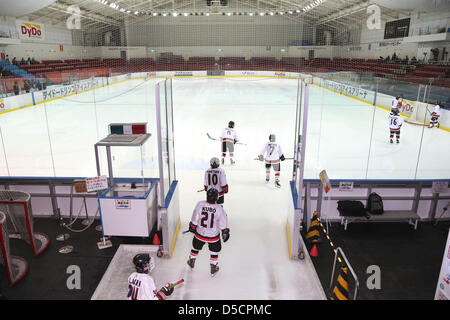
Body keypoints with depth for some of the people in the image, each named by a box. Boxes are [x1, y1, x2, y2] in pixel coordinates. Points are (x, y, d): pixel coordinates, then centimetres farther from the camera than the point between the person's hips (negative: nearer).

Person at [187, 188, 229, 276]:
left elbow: (194, 219, -8)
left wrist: (192, 227, 9)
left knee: (196, 247, 28)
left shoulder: (200, 205, -20)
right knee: (214, 251, 23)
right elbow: (223, 224, -12)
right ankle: (213, 268, 35)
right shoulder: (219, 209, -22)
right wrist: (225, 232, 4)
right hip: (213, 236, -2)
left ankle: (191, 263, 47)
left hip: (200, 233, 2)